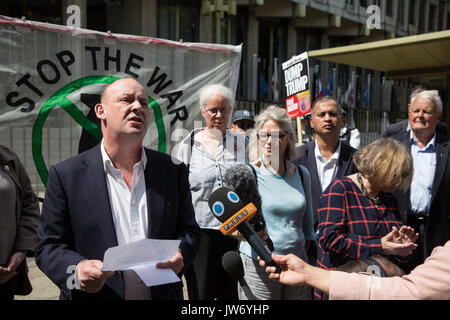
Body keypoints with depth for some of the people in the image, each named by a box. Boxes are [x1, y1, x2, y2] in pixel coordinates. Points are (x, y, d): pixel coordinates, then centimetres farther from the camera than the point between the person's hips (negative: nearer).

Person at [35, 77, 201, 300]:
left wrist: (180, 254, -17)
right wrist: (76, 270, -26)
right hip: (94, 295, -2)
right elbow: (49, 247, -7)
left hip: (163, 294, 3)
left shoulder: (173, 171, -2)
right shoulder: (65, 175, -9)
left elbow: (189, 230, 4)